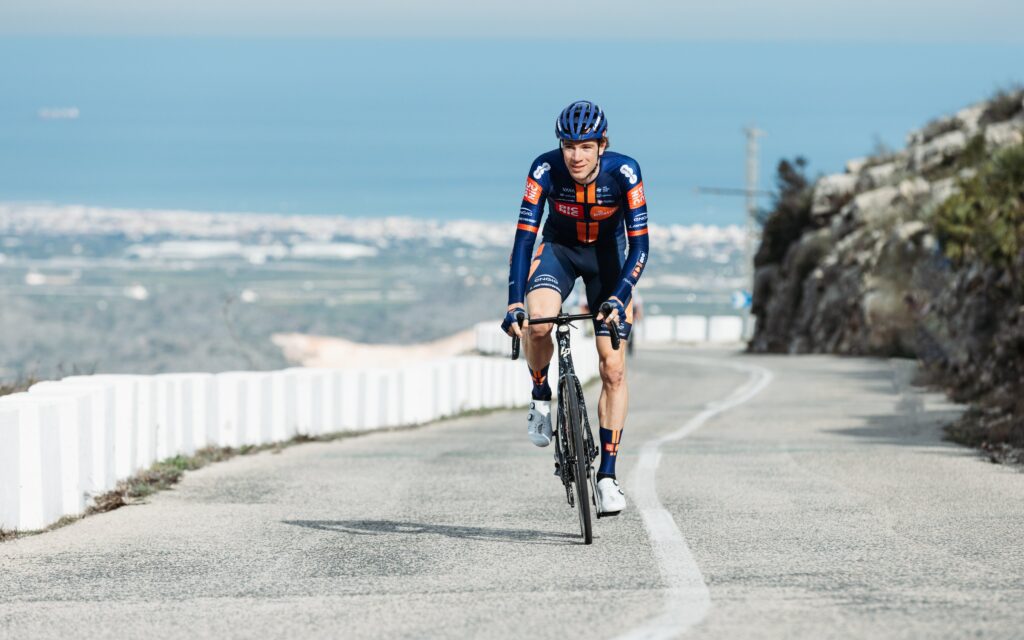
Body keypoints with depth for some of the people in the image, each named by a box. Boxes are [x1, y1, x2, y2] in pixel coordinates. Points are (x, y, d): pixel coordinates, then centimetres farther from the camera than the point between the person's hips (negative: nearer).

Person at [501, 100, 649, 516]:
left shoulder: (623, 172, -27)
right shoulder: (546, 170, -27)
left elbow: (639, 244, -27)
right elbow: (524, 236, -27)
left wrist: (620, 298, -41)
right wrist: (514, 302, -37)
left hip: (607, 254, 0)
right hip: (559, 248, 0)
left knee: (613, 368, -7)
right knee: (537, 323, -32)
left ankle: (608, 474, 1)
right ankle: (541, 397, -2)